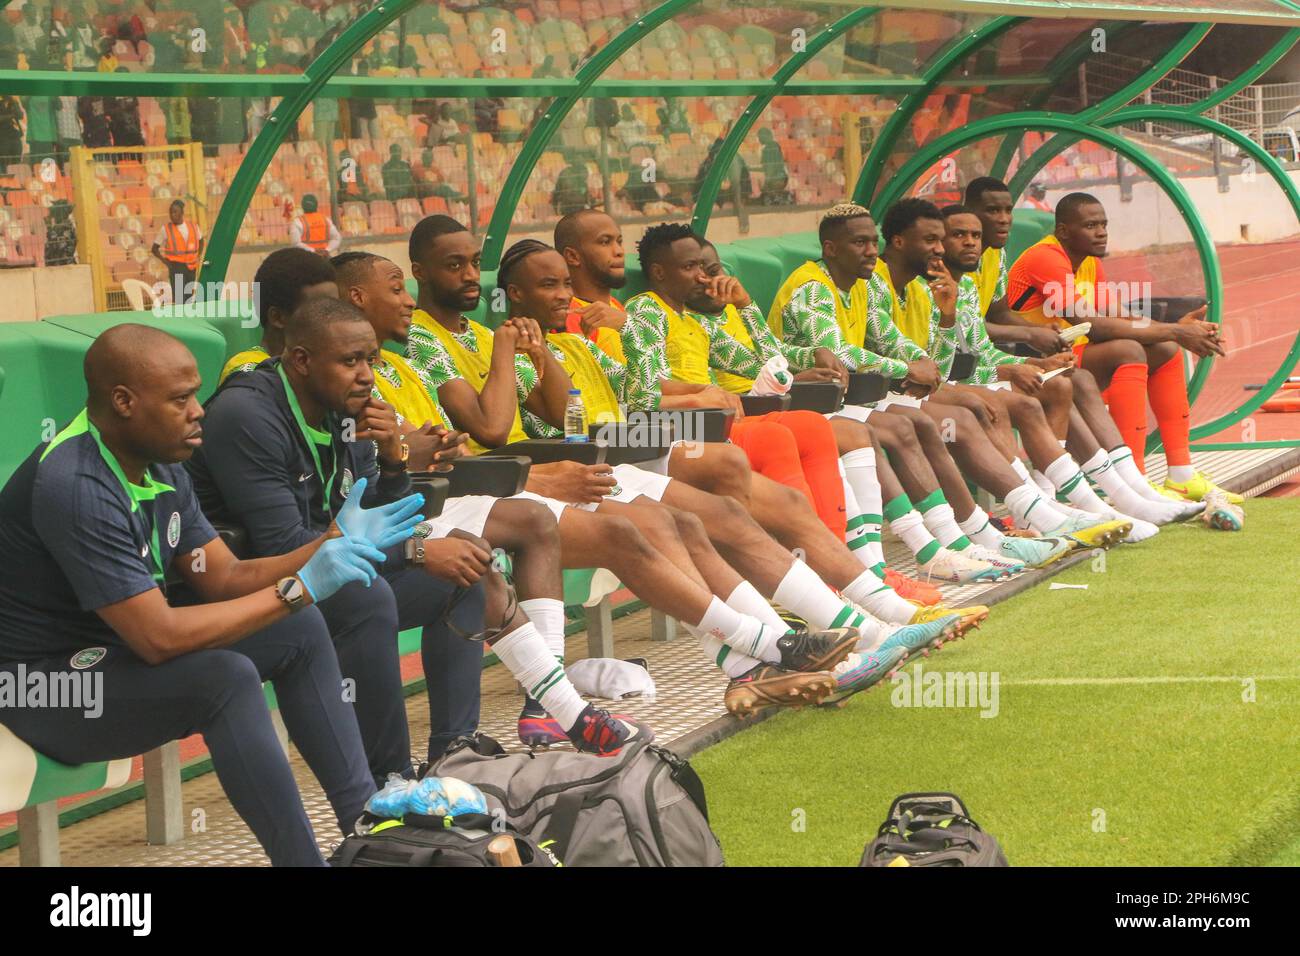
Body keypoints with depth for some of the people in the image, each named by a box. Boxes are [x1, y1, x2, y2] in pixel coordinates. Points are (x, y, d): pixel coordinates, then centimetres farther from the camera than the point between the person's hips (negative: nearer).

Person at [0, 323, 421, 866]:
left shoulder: (159, 464, 2)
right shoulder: (74, 488, -29)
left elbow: (224, 580, 6)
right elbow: (157, 638, -32)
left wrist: (336, 542, -8)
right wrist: (298, 588, -27)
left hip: (119, 653, 10)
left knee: (300, 633, 4)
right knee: (226, 677, -31)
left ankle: (365, 819, 2)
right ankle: (302, 857, -22)